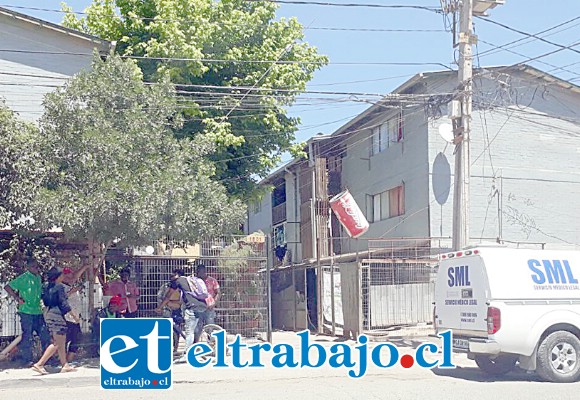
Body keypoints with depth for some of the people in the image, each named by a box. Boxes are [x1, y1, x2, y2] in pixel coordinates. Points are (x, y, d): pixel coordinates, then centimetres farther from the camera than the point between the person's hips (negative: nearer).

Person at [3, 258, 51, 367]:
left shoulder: (38, 277, 12)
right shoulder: (23, 278, -8)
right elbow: (7, 287, -9)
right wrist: (17, 298, -14)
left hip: (38, 312, 7)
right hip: (26, 312, -7)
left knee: (45, 334, 7)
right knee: (27, 337, -2)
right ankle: (27, 360, 6)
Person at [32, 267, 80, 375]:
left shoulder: (46, 286, 10)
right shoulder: (59, 286, -12)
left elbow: (45, 302, 14)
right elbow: (64, 304, -15)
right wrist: (74, 315, -10)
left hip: (49, 314, 9)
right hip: (57, 315, -9)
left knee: (62, 342, 15)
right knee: (57, 344, -6)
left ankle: (65, 365, 19)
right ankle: (39, 364, -12)